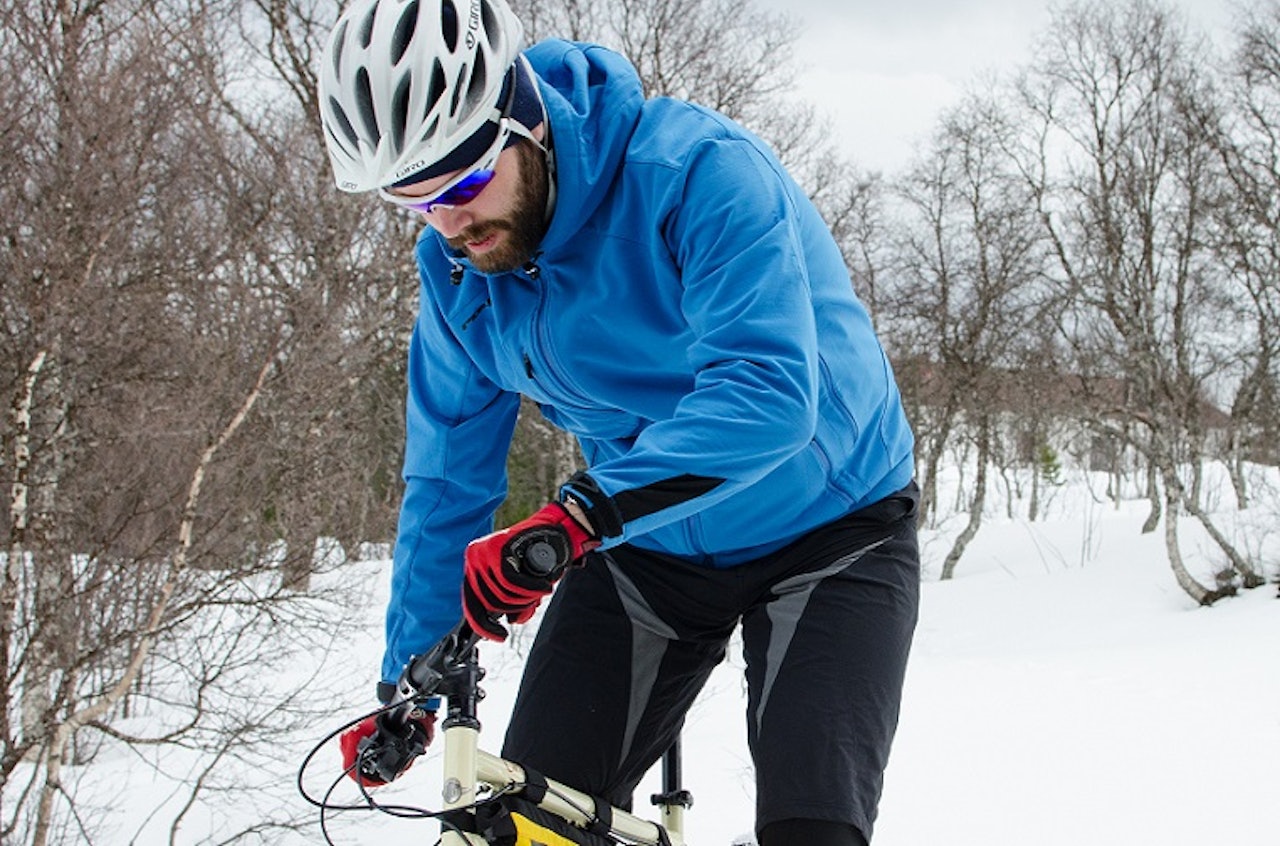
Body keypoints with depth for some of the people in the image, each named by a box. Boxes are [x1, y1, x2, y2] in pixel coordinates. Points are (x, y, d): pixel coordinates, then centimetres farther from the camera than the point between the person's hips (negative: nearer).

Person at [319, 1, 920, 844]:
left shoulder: (698, 169, -28)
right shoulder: (458, 270, -8)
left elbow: (768, 389, -40)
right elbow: (448, 481, 3)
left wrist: (575, 516, -50)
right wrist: (405, 682, 3)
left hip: (828, 530, -5)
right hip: (646, 548, 5)